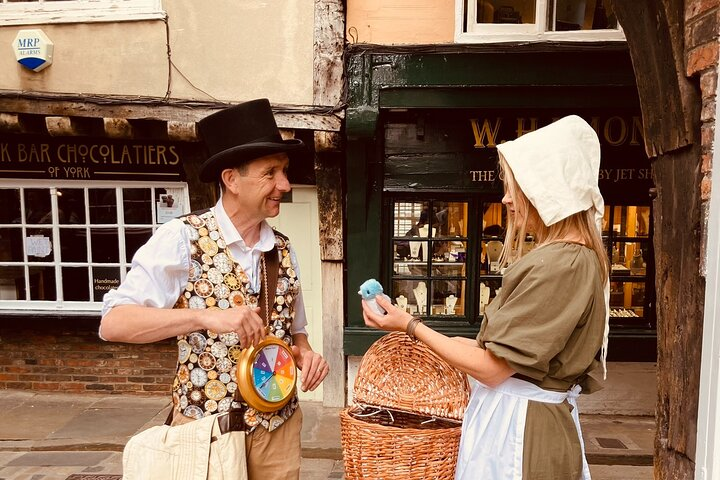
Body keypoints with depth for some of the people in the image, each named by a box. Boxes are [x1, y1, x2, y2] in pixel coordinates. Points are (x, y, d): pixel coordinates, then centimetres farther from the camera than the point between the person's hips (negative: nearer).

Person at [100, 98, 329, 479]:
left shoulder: (282, 249, 1)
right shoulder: (181, 238, -14)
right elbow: (113, 323, -19)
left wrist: (304, 352, -11)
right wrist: (207, 317, -31)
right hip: (205, 427, -4)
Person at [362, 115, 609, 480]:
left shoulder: (560, 265, -24)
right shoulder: (577, 257, 8)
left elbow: (491, 369, -22)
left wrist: (410, 326, -15)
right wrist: (473, 346, 9)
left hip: (517, 430, -9)